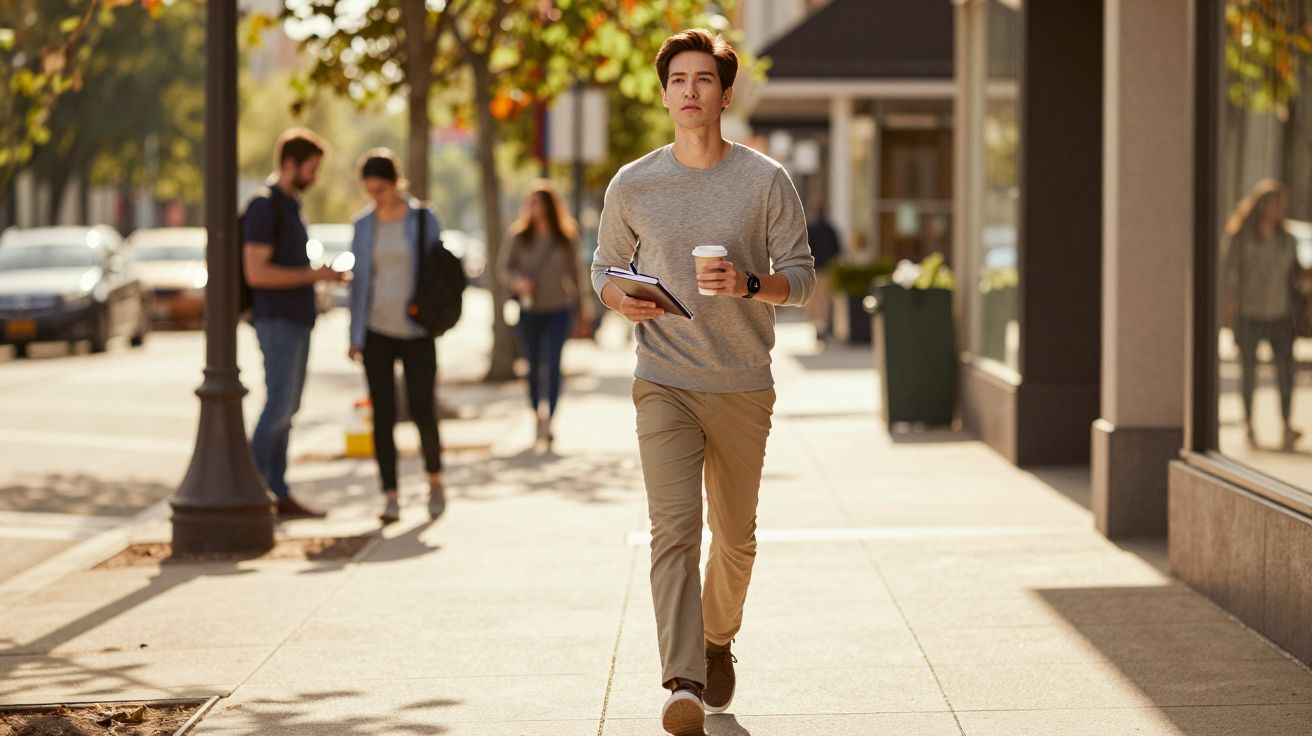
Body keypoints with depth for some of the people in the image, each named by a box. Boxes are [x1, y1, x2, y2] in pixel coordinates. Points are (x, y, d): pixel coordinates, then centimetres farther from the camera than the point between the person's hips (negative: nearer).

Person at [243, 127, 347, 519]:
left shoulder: (290, 205, 16)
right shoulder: (264, 207, -15)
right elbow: (256, 273, -21)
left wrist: (322, 274, 6)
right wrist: (315, 275, -16)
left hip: (296, 321, 9)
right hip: (277, 321, -9)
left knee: (286, 408, 7)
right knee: (280, 405, -11)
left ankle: (278, 495, 9)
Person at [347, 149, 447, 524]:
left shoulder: (424, 219, -2)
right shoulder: (363, 225, 6)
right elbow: (359, 280, 10)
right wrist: (354, 335, 6)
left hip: (416, 333, -2)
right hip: (377, 333, 2)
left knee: (422, 412, -7)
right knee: (383, 415, -2)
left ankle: (434, 478, 19)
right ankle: (391, 498, 1)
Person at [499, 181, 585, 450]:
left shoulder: (567, 236, 2)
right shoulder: (517, 235, 1)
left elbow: (573, 272, 11)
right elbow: (503, 268, 3)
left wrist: (579, 307, 16)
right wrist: (517, 282, -18)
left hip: (559, 309, -1)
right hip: (528, 309, 1)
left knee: (552, 365, -14)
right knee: (534, 366, 9)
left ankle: (547, 420, -21)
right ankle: (538, 417, 21)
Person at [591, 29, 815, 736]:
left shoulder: (766, 181, 1)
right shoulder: (631, 186, 4)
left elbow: (801, 274, 2)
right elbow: (604, 267, 15)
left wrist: (750, 285, -19)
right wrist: (621, 298, -8)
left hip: (743, 386, 1)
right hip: (664, 384, -1)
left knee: (734, 536, 13)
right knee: (673, 530, -16)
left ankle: (718, 642, 39)